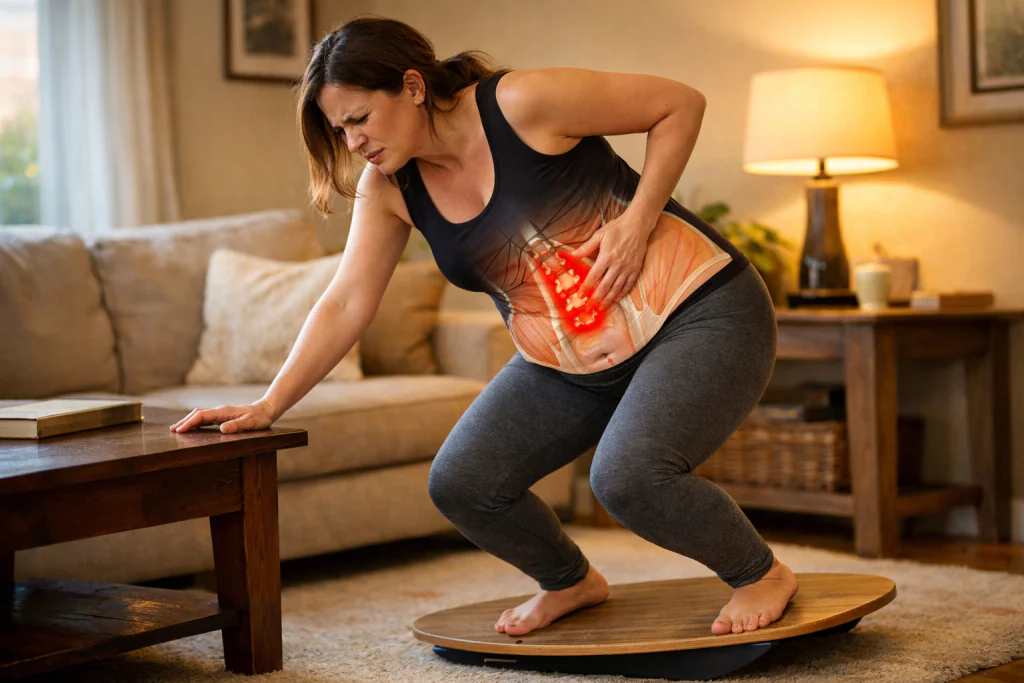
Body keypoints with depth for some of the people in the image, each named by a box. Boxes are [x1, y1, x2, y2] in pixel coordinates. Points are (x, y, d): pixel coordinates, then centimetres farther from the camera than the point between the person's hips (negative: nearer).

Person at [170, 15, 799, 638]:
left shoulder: (524, 104, -20)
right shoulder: (387, 188, -1)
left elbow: (681, 104, -12)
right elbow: (346, 305, 0)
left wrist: (636, 222, -20)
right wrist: (267, 407, -6)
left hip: (699, 313, -7)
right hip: (569, 364, 7)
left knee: (628, 477, -29)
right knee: (461, 485, -4)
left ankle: (762, 575, 0)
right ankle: (571, 582, 24)